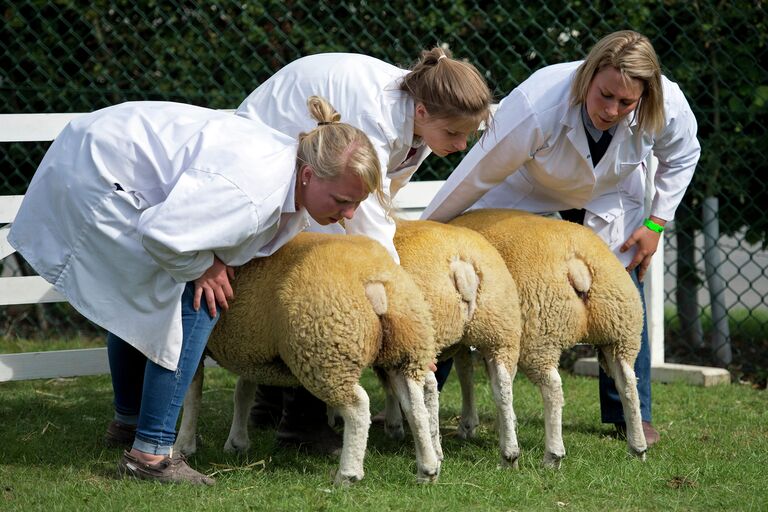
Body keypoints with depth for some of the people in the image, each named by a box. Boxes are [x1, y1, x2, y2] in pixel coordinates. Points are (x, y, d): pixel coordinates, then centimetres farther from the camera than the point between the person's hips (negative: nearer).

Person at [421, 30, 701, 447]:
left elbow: (681, 158, -4)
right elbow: (477, 177, -31)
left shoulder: (669, 108, -31)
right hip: (524, 189, -2)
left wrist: (655, 224, -7)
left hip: (609, 195, 3)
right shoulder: (535, 108, -43)